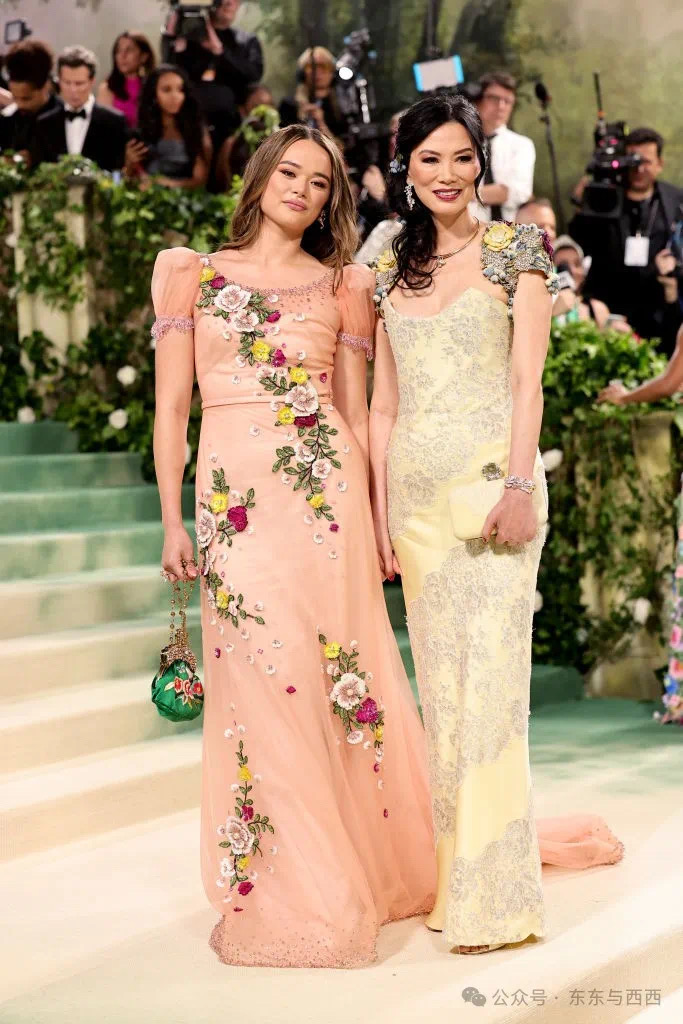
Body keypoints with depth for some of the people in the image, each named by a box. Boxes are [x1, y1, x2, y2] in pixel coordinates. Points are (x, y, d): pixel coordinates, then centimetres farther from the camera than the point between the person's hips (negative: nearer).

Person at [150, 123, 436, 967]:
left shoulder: (341, 286, 12)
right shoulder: (194, 276, 10)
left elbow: (356, 412, 12)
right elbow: (171, 406, 7)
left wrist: (376, 517, 8)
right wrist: (172, 521, 1)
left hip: (326, 490, 1)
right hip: (234, 497, -1)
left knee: (336, 669, -1)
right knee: (263, 684, -4)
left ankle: (353, 877, 15)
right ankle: (277, 892, 8)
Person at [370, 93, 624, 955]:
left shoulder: (514, 251, 3)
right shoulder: (391, 272, 14)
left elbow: (527, 377, -6)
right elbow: (384, 405, 14)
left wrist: (519, 483, -16)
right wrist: (377, 512, 9)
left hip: (490, 479, -5)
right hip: (417, 490, 5)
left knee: (488, 673, -10)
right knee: (438, 680, 7)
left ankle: (491, 893, -6)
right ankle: (457, 861, 19)